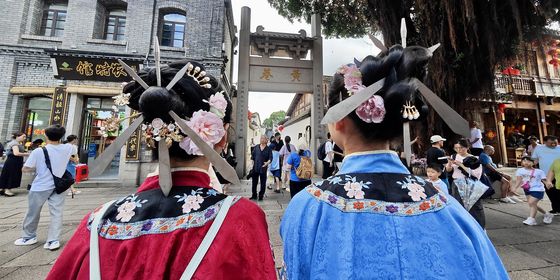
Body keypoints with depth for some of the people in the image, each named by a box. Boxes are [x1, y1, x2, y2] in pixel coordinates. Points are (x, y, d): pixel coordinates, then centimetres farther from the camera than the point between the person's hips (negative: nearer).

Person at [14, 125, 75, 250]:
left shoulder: (38, 151, -14)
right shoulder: (67, 148, -5)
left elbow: (25, 169, -7)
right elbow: (74, 150, 20)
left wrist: (37, 167, 10)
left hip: (41, 187, -2)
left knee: (33, 212, 18)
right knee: (56, 213, 3)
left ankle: (29, 236, 36)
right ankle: (54, 240, 2)